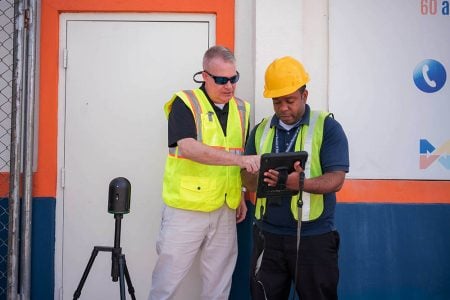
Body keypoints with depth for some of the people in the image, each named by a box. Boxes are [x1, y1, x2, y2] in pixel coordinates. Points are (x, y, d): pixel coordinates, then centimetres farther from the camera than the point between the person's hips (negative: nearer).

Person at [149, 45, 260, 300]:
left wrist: (241, 196, 14)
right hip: (186, 209, -5)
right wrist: (239, 159, -32)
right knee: (167, 279, 4)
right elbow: (187, 148, -25)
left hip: (225, 210, 5)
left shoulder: (242, 109, 9)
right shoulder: (185, 104, -9)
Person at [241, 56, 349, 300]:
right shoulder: (261, 130, 9)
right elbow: (247, 178, 8)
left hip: (313, 237, -3)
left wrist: (298, 183, -30)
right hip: (268, 235, 4)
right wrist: (264, 179, -16)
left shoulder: (327, 127, -4)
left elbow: (335, 180, -12)